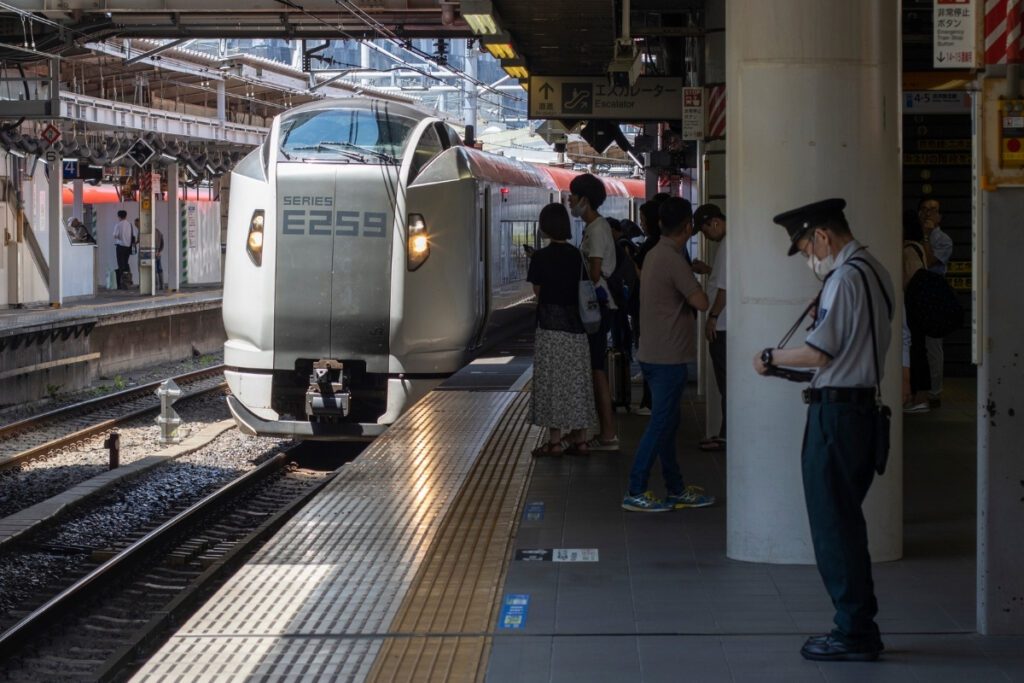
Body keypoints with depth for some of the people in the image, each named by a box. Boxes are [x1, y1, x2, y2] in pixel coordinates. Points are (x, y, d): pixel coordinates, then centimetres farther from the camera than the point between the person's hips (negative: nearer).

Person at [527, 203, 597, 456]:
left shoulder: (541, 257, -9)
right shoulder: (576, 255, 4)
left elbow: (538, 291, 0)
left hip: (551, 326, -5)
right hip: (576, 325, 5)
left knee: (552, 383, 0)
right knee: (577, 383, 9)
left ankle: (554, 440, 1)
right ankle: (580, 439, 11)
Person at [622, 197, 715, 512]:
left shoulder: (655, 255, 11)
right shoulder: (673, 260, -19)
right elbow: (701, 302, -19)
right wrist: (695, 284, 1)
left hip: (654, 353, 10)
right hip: (668, 356, -10)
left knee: (666, 422, 14)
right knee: (661, 424, -5)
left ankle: (677, 489, 21)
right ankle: (635, 492, -4)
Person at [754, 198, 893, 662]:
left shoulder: (844, 278, -16)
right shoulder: (875, 273, 14)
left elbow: (818, 351, -18)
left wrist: (772, 358, -3)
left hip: (836, 411, -10)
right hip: (864, 405, 10)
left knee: (833, 523, -3)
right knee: (846, 521, 15)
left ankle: (854, 632, 2)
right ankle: (859, 626, 19)